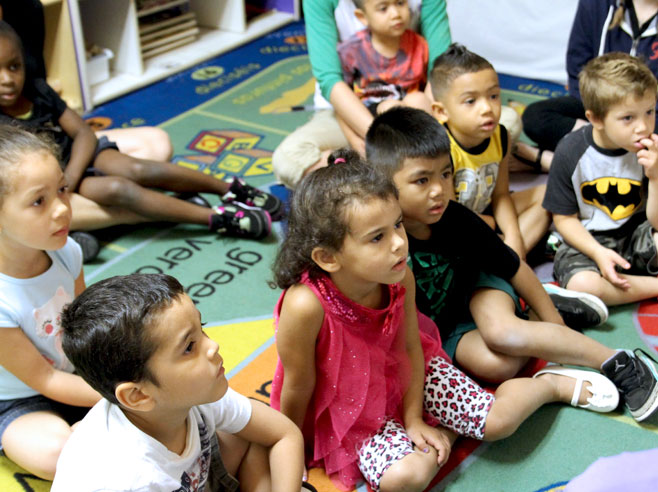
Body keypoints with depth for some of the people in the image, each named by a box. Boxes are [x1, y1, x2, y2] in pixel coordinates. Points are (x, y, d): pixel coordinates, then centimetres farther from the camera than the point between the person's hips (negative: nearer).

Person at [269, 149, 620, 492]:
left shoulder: (400, 277, -22)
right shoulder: (306, 304, -37)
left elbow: (410, 347, -6)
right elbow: (298, 388, -22)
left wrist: (413, 419, -4)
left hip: (408, 374, 3)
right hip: (350, 409, -3)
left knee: (497, 421, -3)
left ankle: (554, 384, 28)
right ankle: (447, 433, 4)